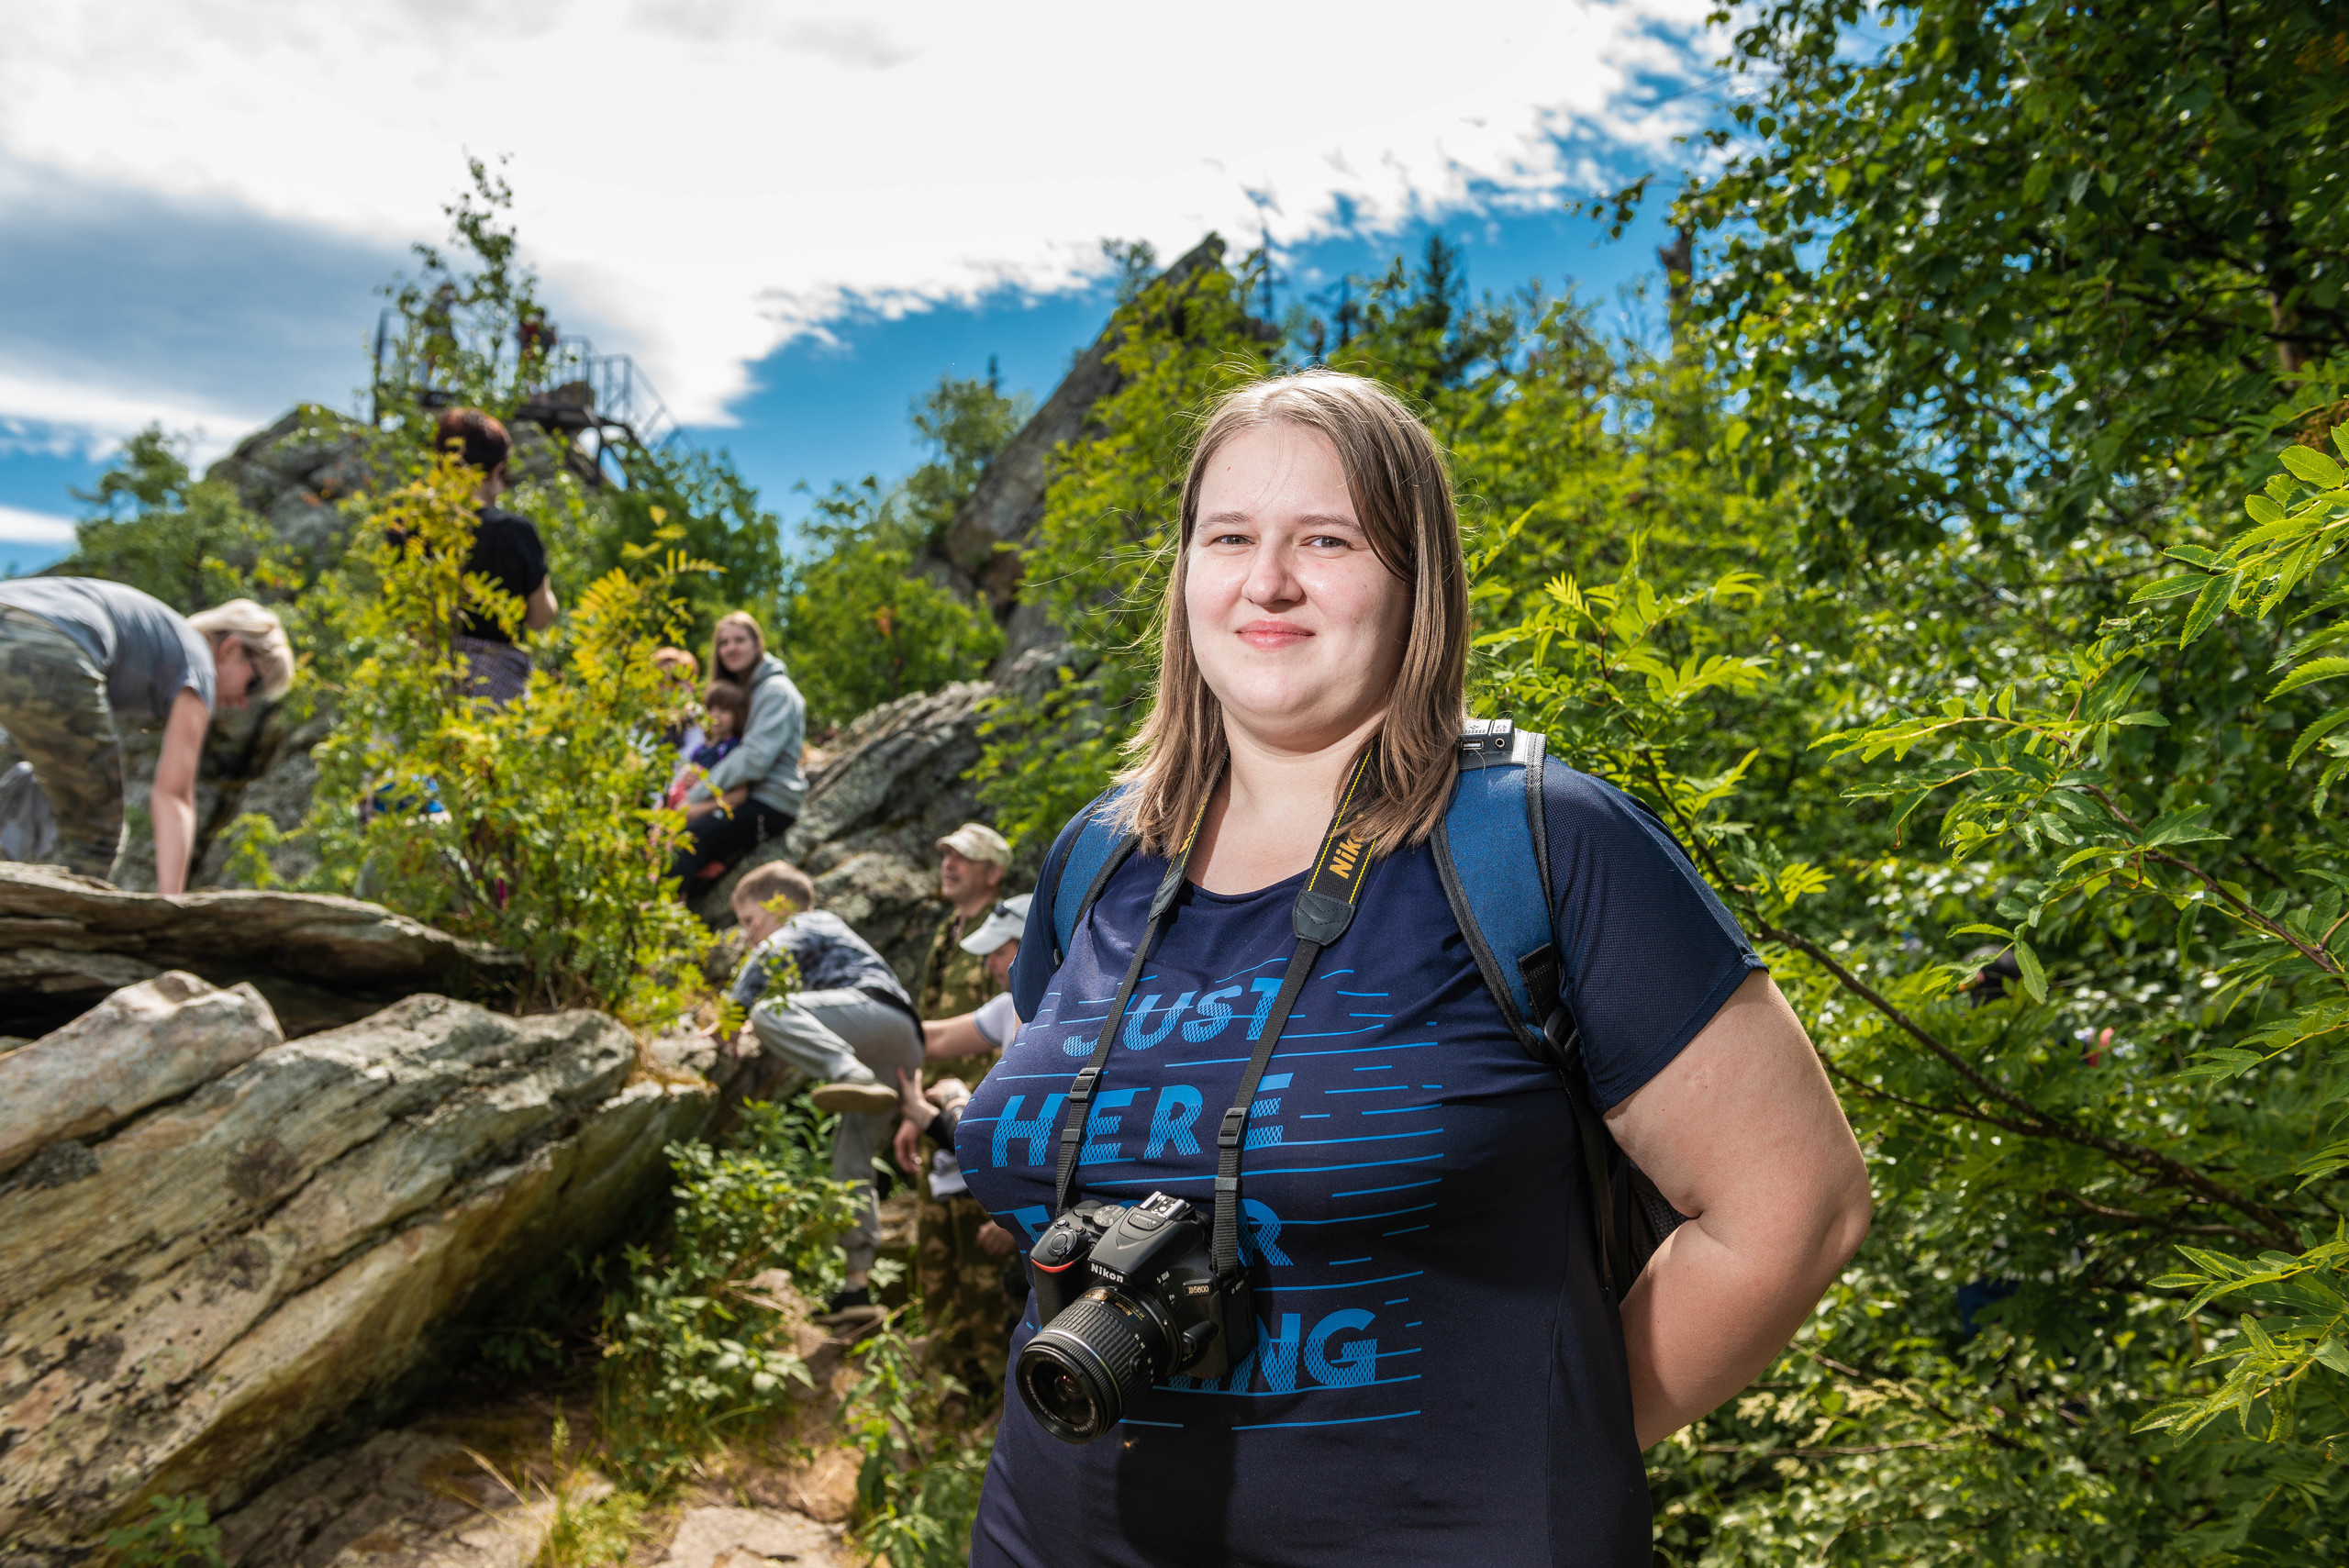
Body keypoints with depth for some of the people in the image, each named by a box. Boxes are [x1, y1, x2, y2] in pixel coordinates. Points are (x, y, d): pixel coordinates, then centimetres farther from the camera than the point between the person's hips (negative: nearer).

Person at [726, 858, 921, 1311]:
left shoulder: (807, 923, 14)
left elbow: (770, 955, -8)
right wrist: (757, 1037, 34)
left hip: (877, 1008, -9)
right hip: (897, 1058, 9)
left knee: (771, 1011, -26)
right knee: (851, 1157, 10)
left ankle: (851, 1075, -48)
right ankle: (858, 1282, 9)